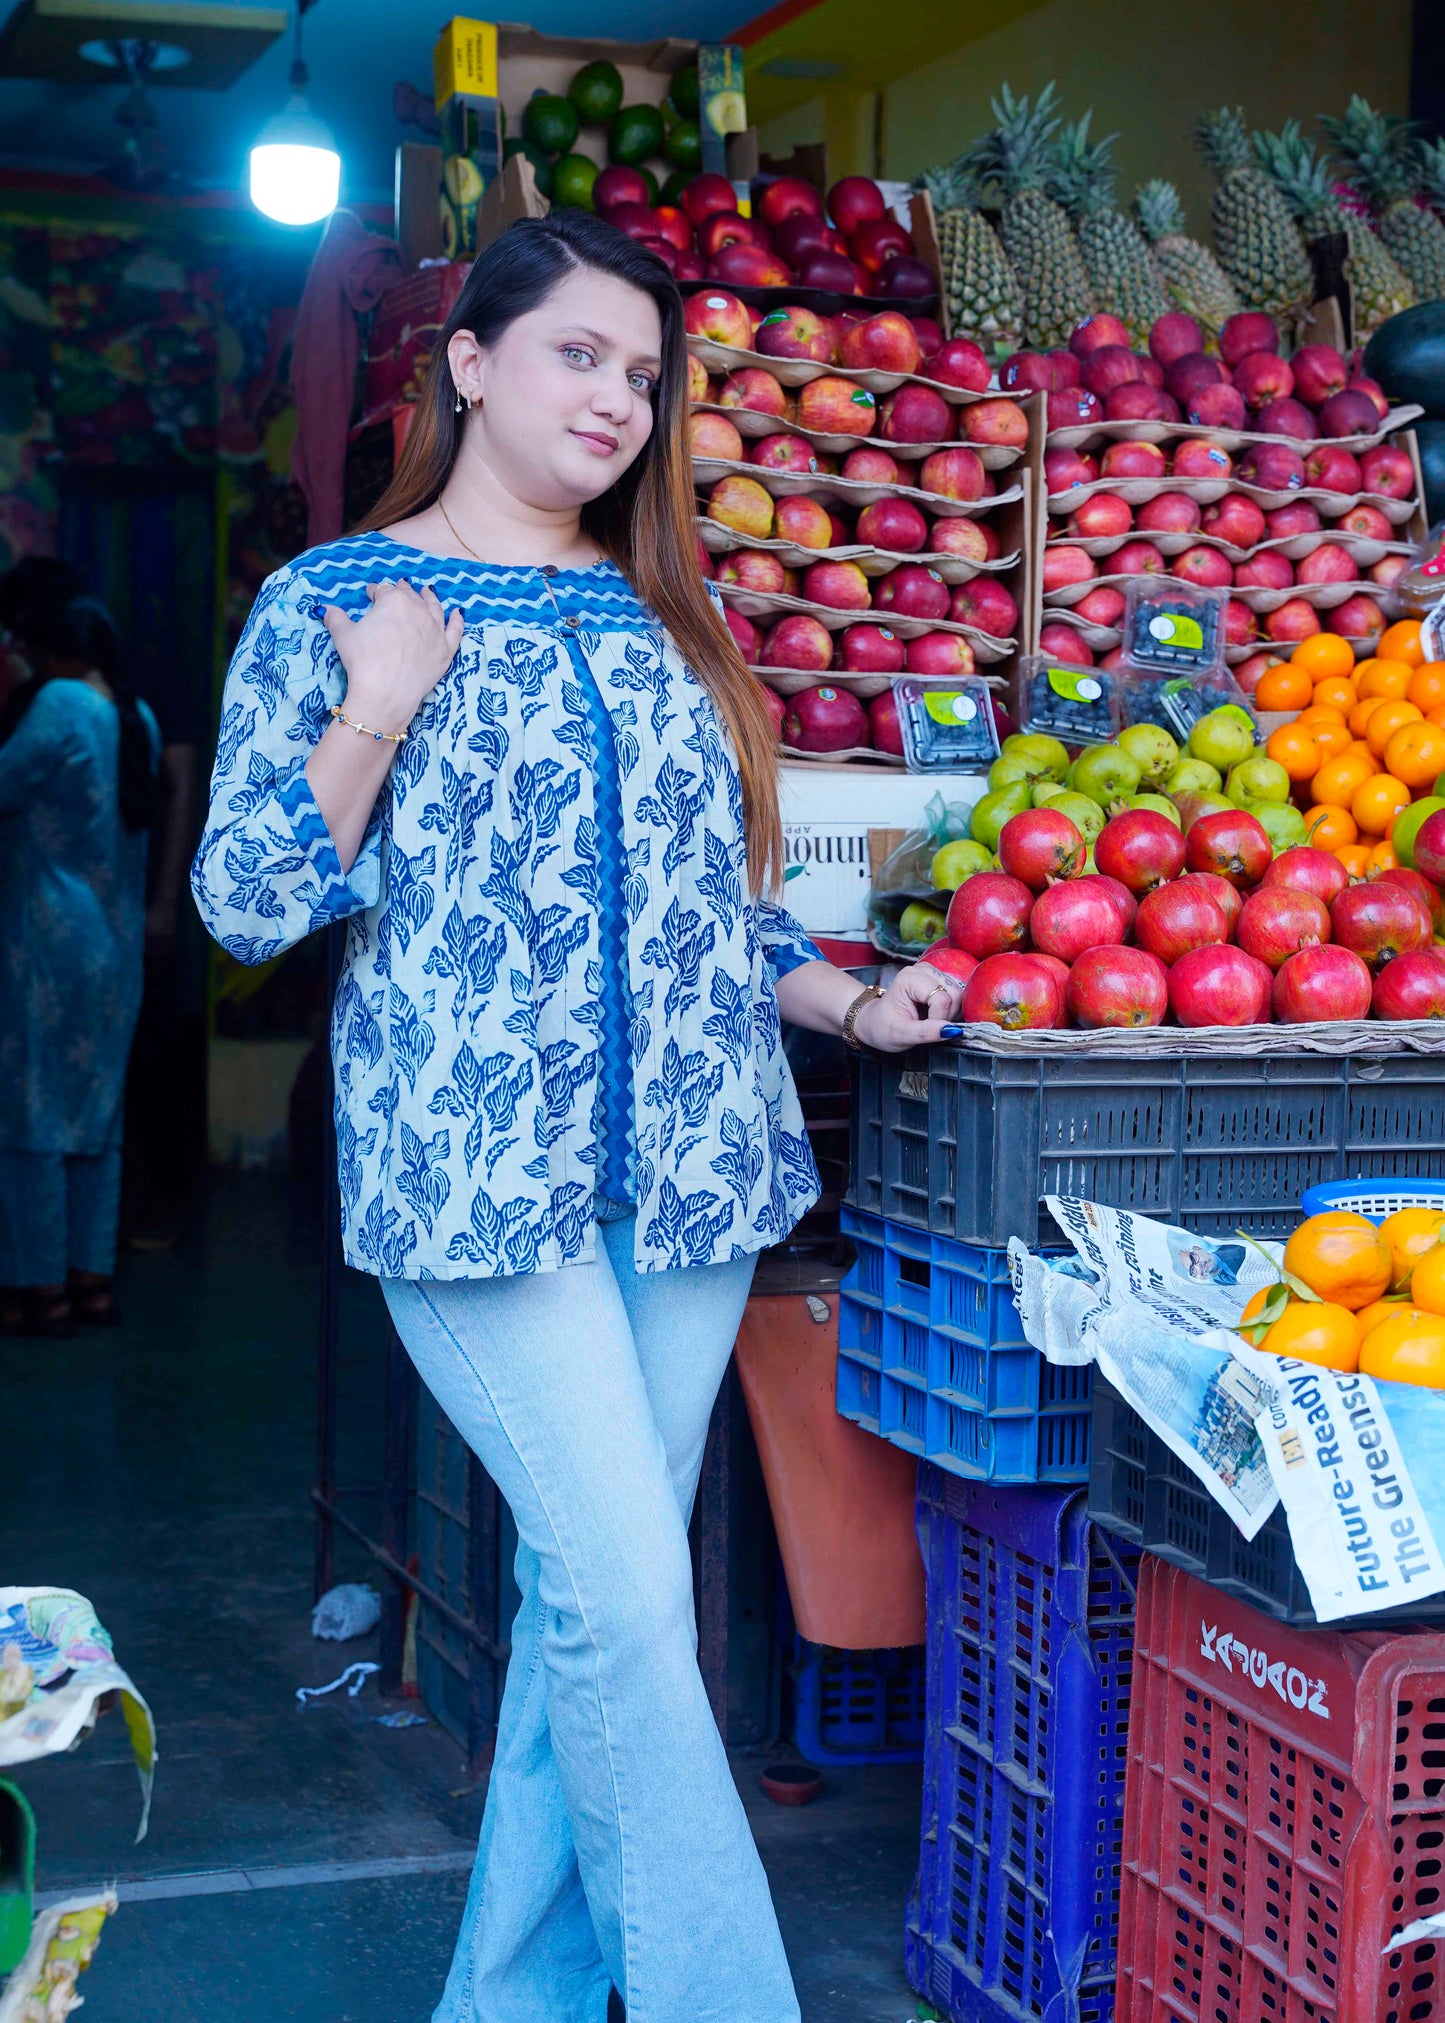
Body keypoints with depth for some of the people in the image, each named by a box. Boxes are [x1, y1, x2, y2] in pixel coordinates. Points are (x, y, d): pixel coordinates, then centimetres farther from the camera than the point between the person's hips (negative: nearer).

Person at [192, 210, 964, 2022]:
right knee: (626, 1590, -11)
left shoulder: (662, 611, 15)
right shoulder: (332, 602, 1)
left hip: (689, 1159, 5)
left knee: (595, 1582, 9)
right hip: (474, 1170, -5)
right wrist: (376, 711, -12)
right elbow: (241, 902, -3)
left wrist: (849, 1003, 9)